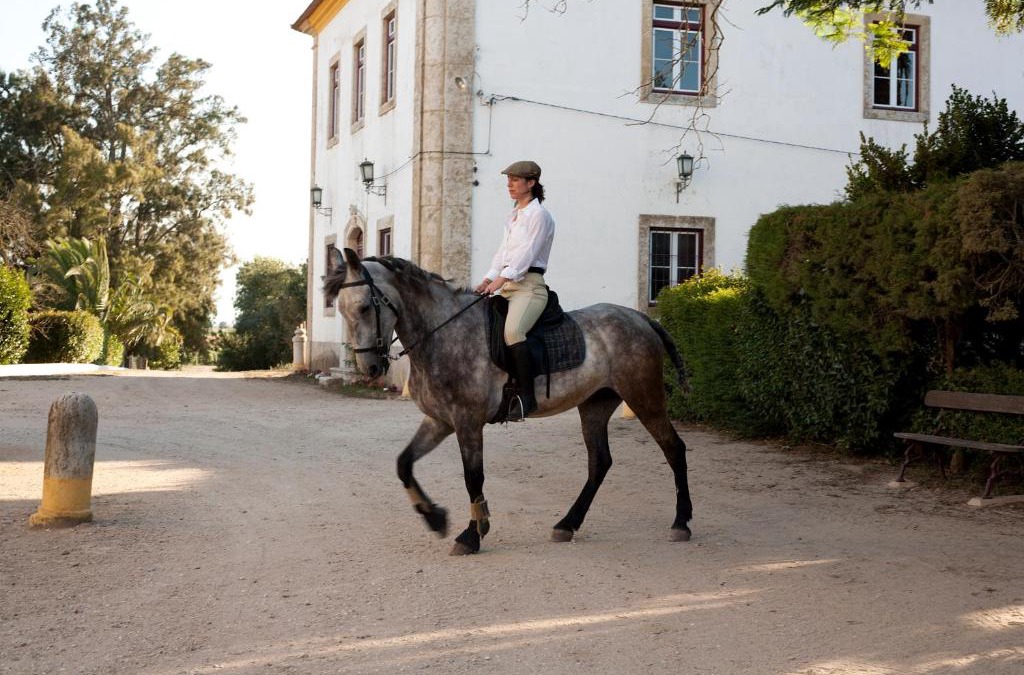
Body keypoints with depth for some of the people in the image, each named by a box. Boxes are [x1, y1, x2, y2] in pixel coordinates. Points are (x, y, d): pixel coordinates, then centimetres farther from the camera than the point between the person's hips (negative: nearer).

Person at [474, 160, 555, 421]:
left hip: (529, 284, -10)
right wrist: (488, 280, 6)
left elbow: (527, 253, -15)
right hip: (507, 285, 10)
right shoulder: (513, 216, 22)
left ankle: (526, 396, -31)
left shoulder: (538, 215, -5)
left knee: (513, 331, -32)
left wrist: (501, 279, -23)